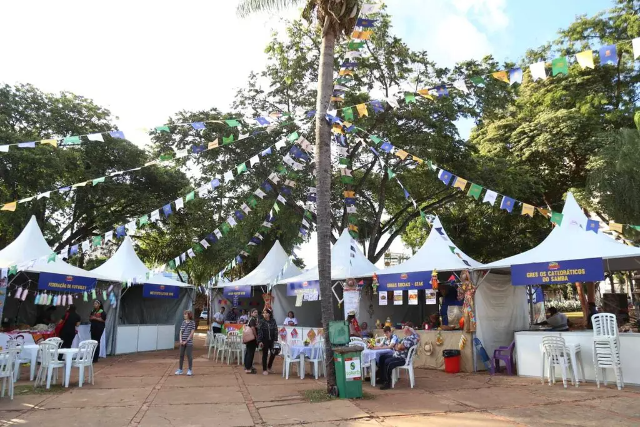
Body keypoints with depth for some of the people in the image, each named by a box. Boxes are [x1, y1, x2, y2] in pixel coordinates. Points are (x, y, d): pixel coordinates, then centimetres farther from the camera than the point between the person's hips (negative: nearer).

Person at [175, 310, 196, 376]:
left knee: (189, 355, -1)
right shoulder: (183, 322, 8)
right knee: (181, 355, 10)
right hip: (182, 342, 5)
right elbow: (181, 332, 8)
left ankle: (190, 370, 8)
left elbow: (192, 333, -9)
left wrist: (186, 341, -12)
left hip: (189, 342, -5)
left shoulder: (192, 323, -6)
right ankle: (180, 369, 21)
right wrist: (181, 340, -6)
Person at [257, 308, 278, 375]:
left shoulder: (273, 321, -1)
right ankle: (264, 370, 15)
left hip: (272, 340, 3)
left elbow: (276, 331, 1)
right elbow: (259, 332, -9)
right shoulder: (262, 322, -6)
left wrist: (275, 340, -5)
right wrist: (260, 341, -15)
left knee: (273, 354, 5)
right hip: (265, 341, -2)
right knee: (265, 355, 4)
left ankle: (269, 367, 25)